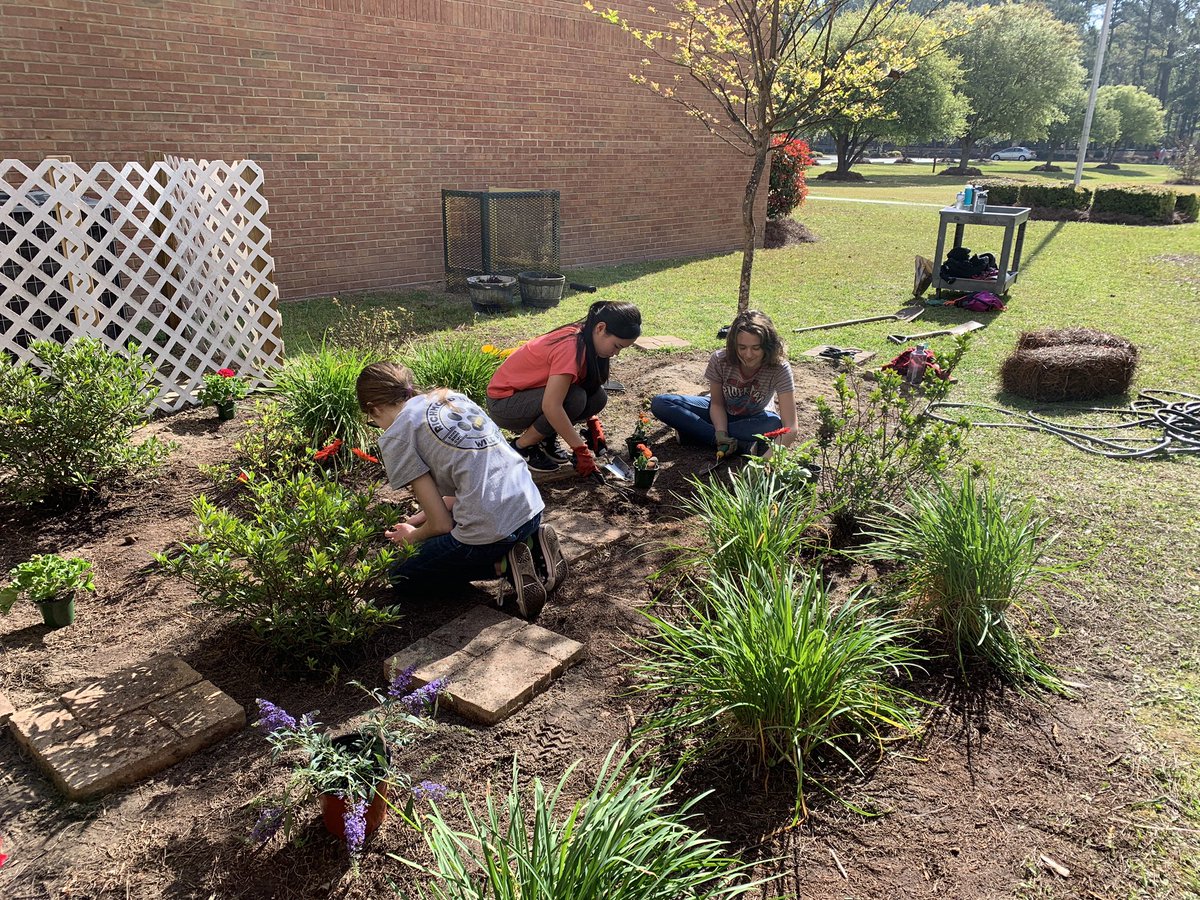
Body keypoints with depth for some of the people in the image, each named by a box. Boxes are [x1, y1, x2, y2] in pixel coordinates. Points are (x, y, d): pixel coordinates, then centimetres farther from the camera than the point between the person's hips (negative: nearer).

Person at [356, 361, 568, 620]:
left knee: (401, 575, 18)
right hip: (531, 507, 7)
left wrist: (412, 536, 18)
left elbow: (441, 524, -3)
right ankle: (530, 543, 12)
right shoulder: (452, 397, 17)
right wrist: (423, 516, 27)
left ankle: (504, 565, 0)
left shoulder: (396, 437, -3)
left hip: (489, 529, -7)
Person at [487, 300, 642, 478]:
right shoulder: (571, 347, -30)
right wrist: (581, 450, -30)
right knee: (575, 399, -30)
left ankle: (546, 440, 7)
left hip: (530, 393, 8)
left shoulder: (585, 340, -4)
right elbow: (551, 406, -35)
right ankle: (522, 446, -9)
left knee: (598, 397, -10)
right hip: (503, 403, -8)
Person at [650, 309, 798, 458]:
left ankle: (692, 430, -25)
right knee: (659, 403, -20)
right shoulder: (719, 360, -25)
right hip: (722, 414, 2)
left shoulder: (779, 369, -31)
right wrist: (721, 433, -32)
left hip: (754, 419, -2)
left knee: (774, 425, -39)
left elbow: (790, 427, -37)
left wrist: (769, 457, -54)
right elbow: (717, 404, -12)